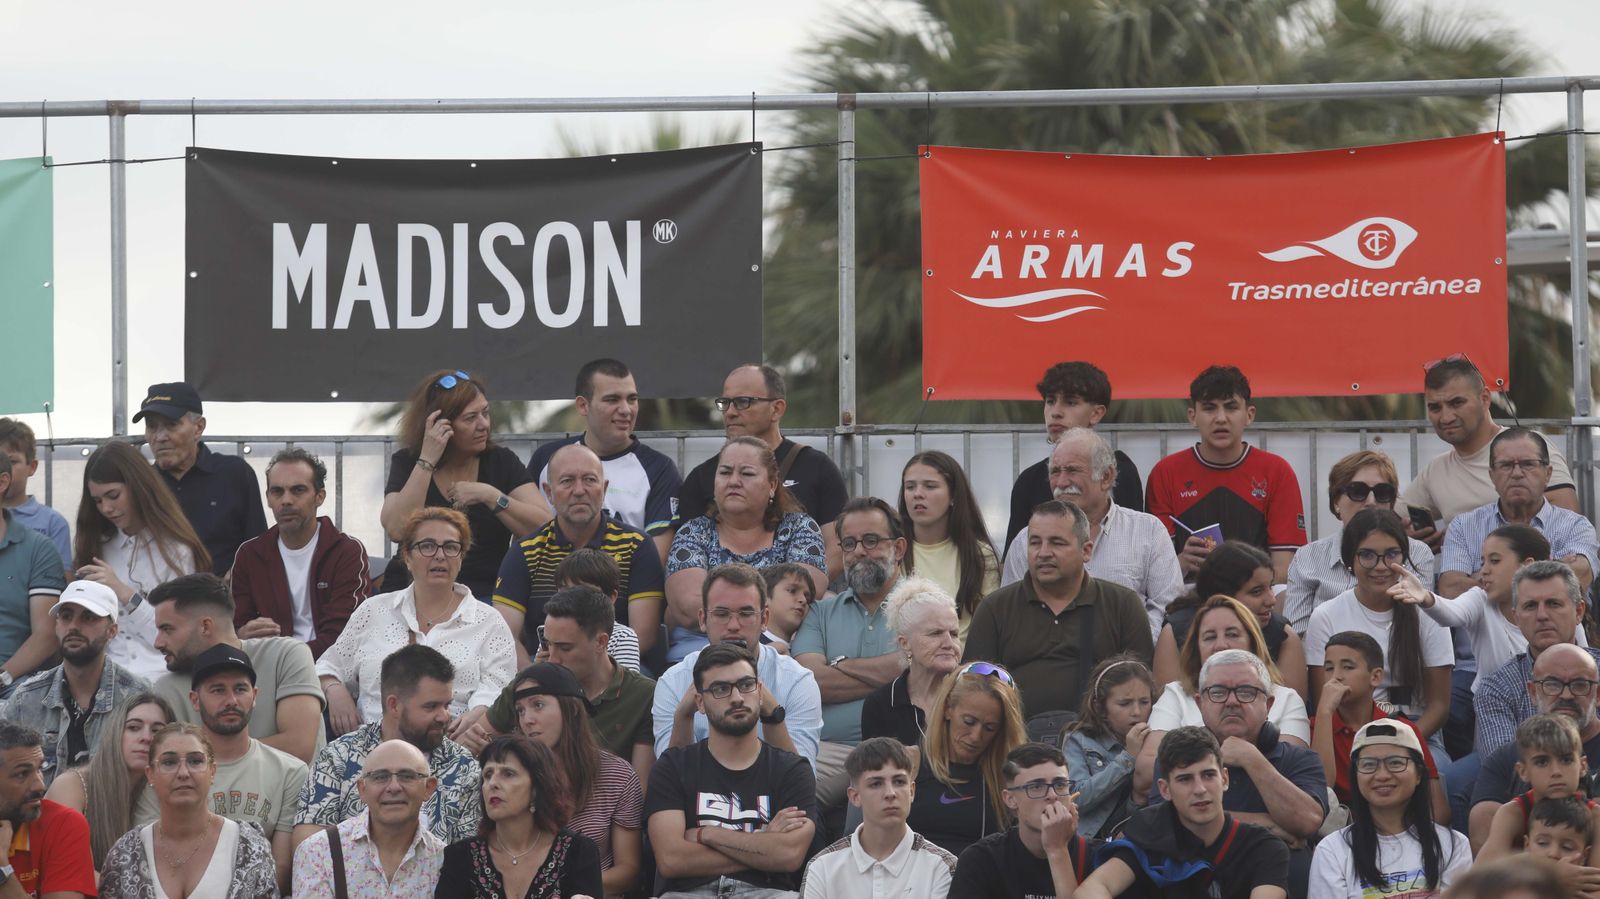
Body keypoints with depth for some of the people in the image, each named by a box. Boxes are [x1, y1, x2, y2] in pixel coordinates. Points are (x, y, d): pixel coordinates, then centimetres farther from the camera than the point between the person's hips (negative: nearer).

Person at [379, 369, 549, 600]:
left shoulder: (501, 461, 7)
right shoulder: (407, 462, 5)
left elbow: (544, 526, -3)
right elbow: (396, 531, -13)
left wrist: (490, 496, -13)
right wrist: (427, 460, -13)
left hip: (485, 596, 0)